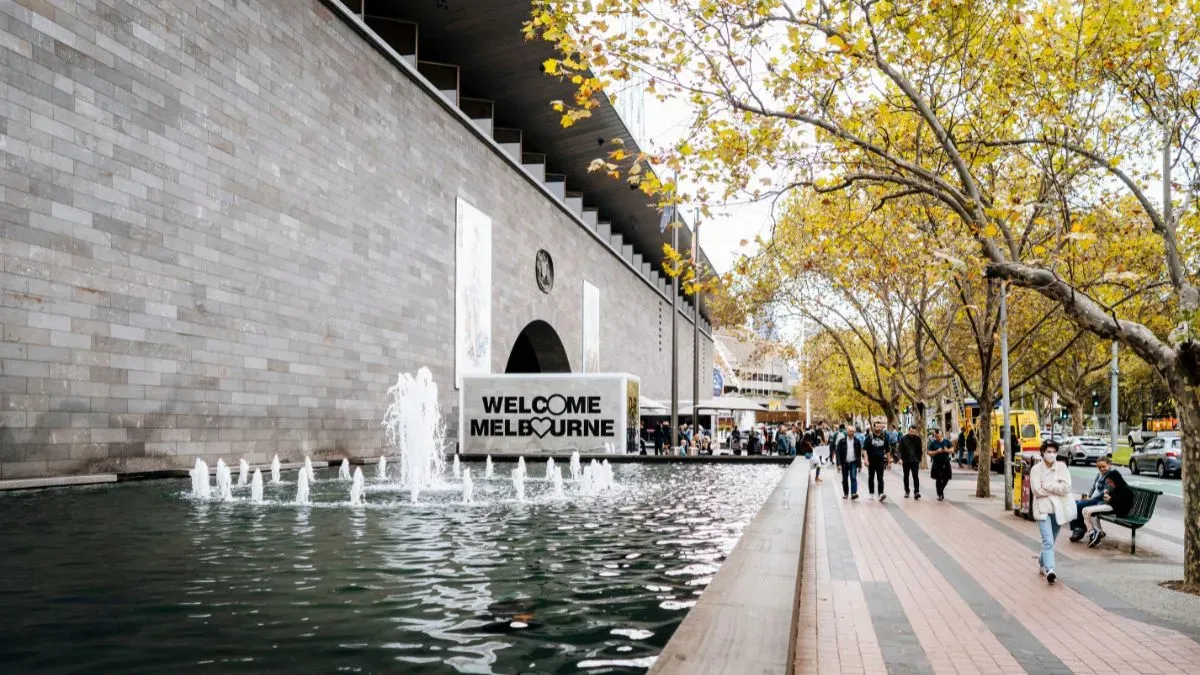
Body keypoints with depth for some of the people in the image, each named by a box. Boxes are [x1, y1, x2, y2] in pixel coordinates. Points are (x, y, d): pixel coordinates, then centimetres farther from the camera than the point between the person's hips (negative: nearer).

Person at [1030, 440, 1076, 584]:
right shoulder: (1036, 469, -4)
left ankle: (1042, 563, 38)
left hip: (1058, 508, 3)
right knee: (1048, 541, -15)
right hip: (1043, 509, -3)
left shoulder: (1062, 467, 1)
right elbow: (1036, 490, -13)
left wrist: (1047, 485, -14)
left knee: (1051, 541, 16)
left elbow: (1066, 487, -11)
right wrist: (1056, 488, -11)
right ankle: (1049, 570, -23)